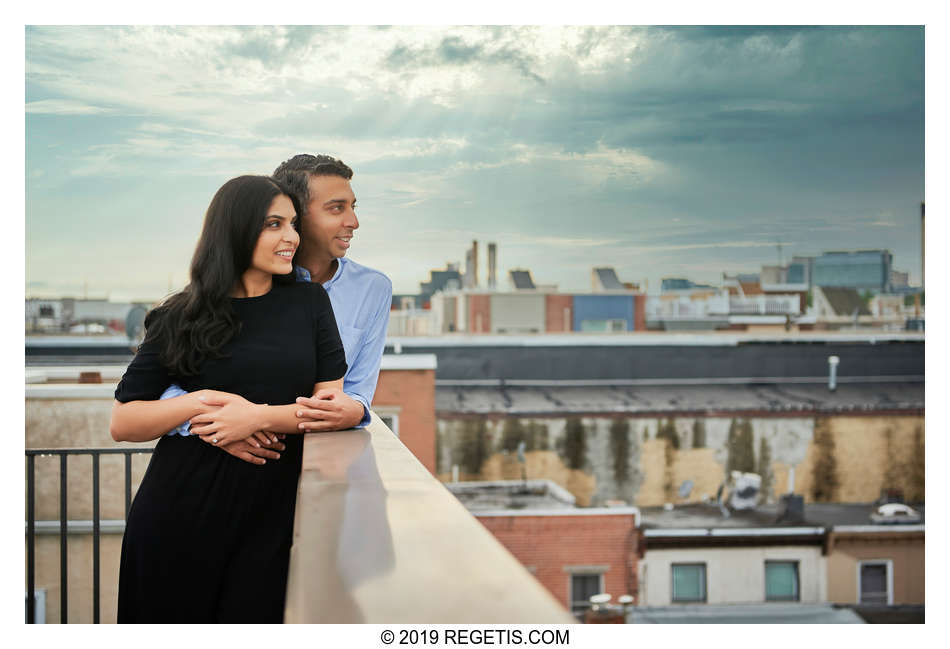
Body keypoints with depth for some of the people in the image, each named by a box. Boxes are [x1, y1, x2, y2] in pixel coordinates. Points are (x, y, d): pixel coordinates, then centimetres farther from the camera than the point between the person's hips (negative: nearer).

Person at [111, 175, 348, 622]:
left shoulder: (309, 303, 5)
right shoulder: (182, 317, 0)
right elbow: (122, 423, -1)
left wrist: (260, 416, -17)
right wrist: (199, 402, -16)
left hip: (269, 522, 1)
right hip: (178, 521, -1)